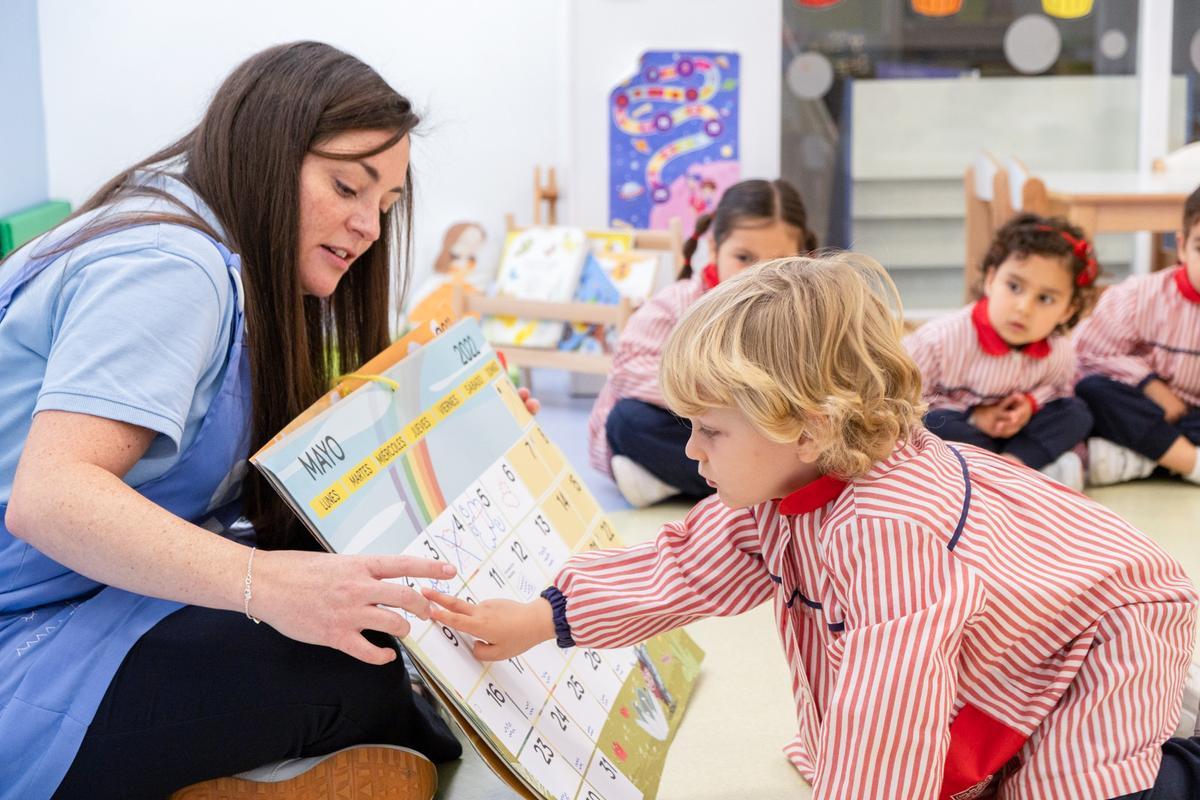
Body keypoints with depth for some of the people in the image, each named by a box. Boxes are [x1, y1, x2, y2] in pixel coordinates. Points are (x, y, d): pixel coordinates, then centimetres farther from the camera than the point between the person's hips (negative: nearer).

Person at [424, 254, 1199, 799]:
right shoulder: (787, 481, -12)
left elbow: (884, 715, -43)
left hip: (1106, 629, -8)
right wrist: (543, 618, -8)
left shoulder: (886, 528, -43)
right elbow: (688, 565, -2)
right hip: (986, 643, 8)